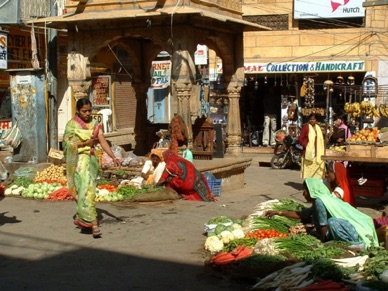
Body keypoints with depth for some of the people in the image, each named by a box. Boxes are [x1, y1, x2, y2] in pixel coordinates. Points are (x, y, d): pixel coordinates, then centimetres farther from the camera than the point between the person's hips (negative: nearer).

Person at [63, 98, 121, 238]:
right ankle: (93, 223, -17)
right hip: (78, 161, -5)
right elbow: (68, 144, -9)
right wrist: (85, 143, -21)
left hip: (91, 159, 5)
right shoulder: (71, 124, -3)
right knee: (86, 189, -14)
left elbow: (103, 141, -3)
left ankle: (80, 218, 31)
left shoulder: (95, 124, 7)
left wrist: (113, 157, -16)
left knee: (86, 190, 12)